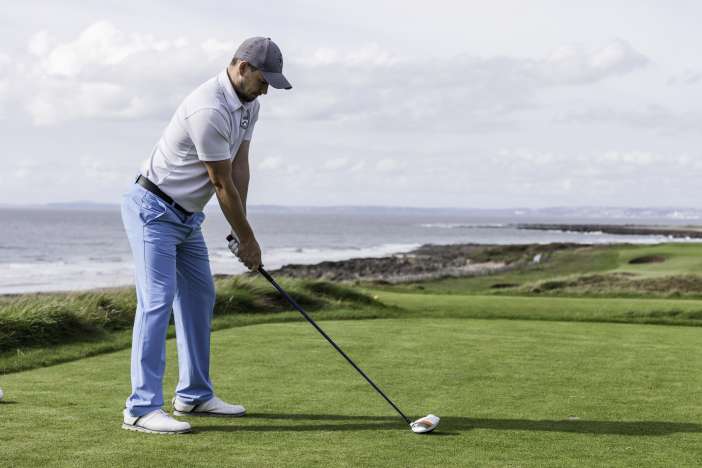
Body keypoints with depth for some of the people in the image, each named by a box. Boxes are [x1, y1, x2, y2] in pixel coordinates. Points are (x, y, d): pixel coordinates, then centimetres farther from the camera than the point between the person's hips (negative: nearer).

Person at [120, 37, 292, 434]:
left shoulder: (248, 105, 4)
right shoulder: (209, 111, -27)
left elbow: (240, 168, 3)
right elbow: (222, 183, -20)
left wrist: (242, 232, -3)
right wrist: (248, 240, -10)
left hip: (187, 215, 10)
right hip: (154, 211, -10)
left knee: (200, 297, 13)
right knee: (157, 300, -16)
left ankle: (194, 394, 22)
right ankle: (142, 408, -16)